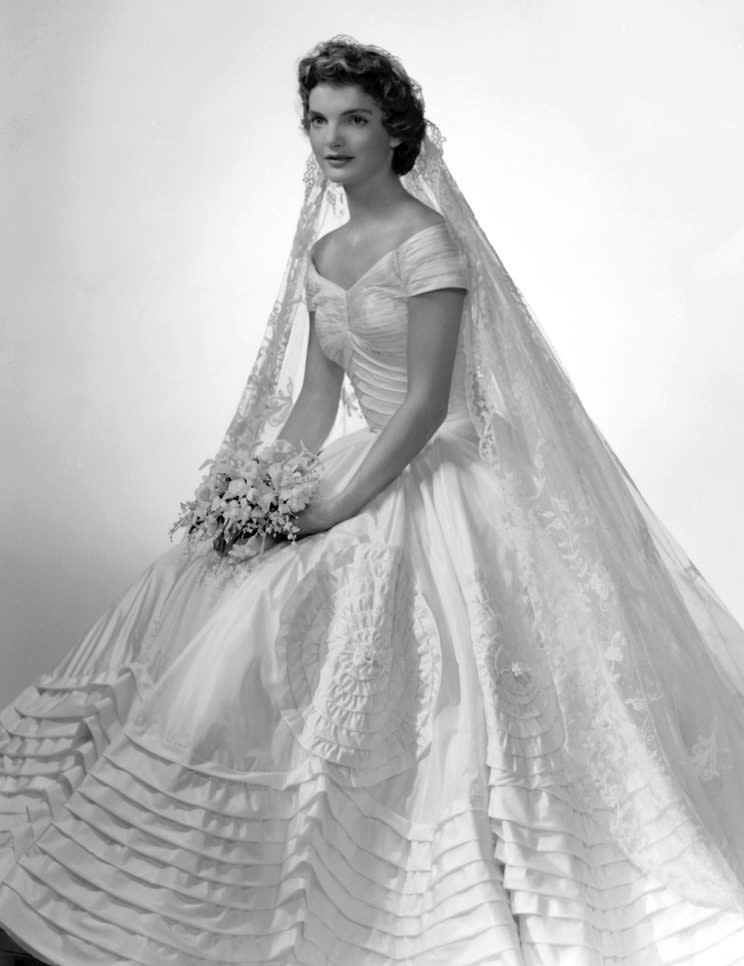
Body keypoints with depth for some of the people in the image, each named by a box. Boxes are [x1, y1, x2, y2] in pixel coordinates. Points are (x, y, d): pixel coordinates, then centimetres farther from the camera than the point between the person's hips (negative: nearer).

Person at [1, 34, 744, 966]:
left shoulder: (430, 242, -12)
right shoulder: (321, 250, 11)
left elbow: (427, 404, -16)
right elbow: (316, 394, 10)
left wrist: (335, 506, -18)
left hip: (442, 479, -8)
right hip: (367, 466, 8)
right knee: (199, 586, 2)